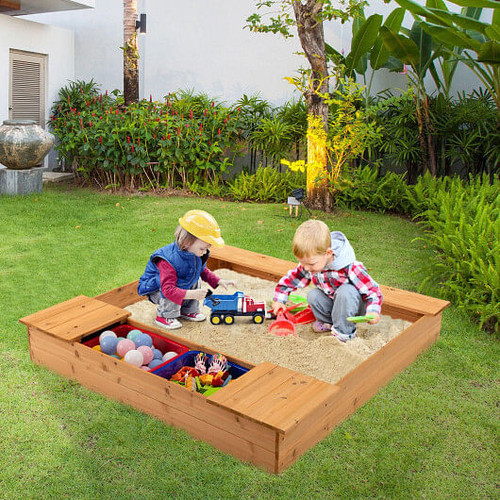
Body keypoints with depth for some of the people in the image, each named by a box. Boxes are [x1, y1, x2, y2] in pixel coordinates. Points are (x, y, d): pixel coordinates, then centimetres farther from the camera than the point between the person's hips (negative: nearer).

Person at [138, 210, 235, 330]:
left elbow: (203, 271, 8)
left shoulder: (197, 255, -13)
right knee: (170, 294, -34)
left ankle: (188, 311, 7)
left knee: (196, 279, -6)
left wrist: (219, 282, -5)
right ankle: (164, 316, -7)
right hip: (156, 289, -8)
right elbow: (168, 289, -42)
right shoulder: (168, 260, -39)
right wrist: (191, 294, -51)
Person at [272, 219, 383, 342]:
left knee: (345, 292, -36)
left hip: (352, 304, -5)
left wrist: (373, 311, -41)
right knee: (313, 295, -21)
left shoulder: (350, 269, -34)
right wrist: (279, 299, -1)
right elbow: (292, 278, 1)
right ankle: (327, 321, 4)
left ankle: (343, 332, -20)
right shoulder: (308, 263, -17)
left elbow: (372, 290, -25)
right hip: (332, 302, 5)